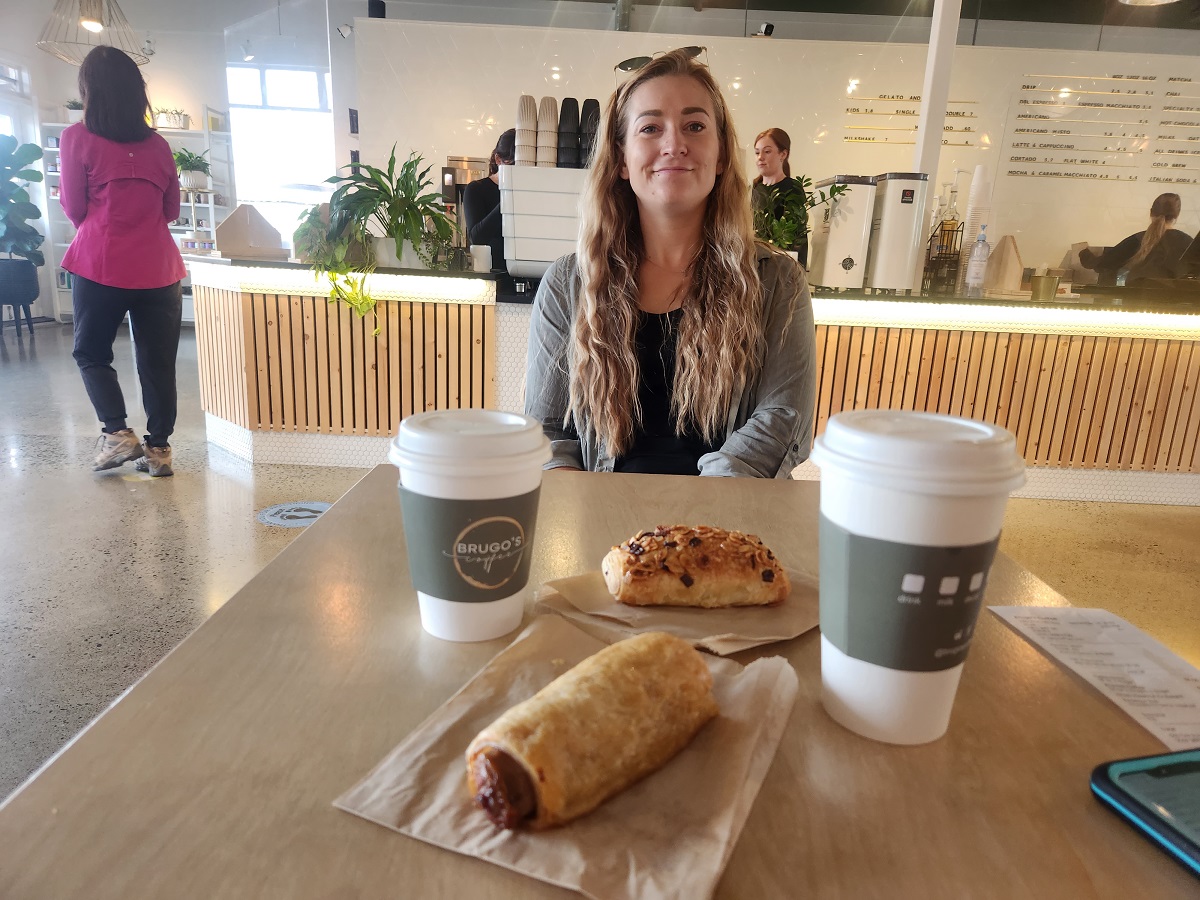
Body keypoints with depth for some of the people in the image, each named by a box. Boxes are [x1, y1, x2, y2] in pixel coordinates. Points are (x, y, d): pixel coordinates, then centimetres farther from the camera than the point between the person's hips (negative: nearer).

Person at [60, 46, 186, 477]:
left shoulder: (77, 138, -2)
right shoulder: (158, 144, 7)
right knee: (157, 361, 6)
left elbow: (75, 211, 2)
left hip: (101, 266, -2)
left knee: (91, 352, 15)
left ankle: (117, 433, 2)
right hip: (158, 268, 3)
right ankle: (159, 448, 9)